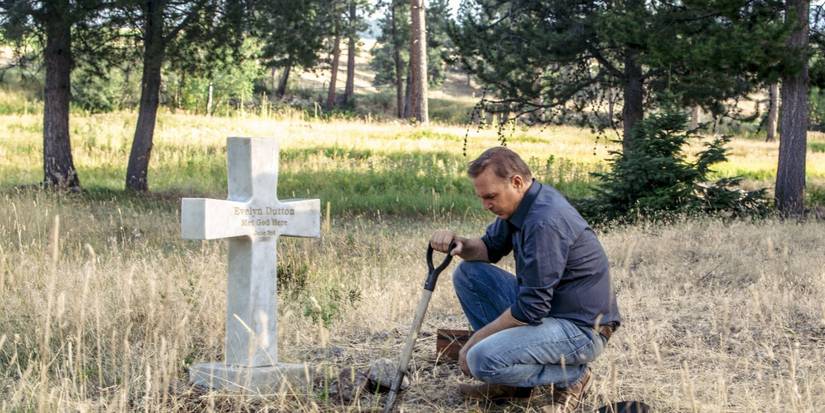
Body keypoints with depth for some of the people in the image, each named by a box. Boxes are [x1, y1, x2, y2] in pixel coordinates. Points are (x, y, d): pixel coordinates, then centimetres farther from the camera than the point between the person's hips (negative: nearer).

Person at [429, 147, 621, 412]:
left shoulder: (546, 221, -27)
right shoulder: (520, 204, 3)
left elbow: (530, 309, -26)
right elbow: (490, 248, 19)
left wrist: (474, 341, -14)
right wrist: (459, 244, -6)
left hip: (581, 328, -10)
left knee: (483, 360, -27)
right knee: (468, 273, 6)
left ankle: (570, 375, -3)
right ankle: (510, 379, 8)